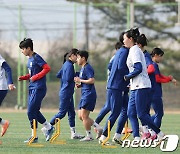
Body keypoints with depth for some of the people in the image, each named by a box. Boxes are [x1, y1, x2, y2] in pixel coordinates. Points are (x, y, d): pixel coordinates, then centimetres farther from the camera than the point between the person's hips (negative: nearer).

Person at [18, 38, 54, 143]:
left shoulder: (36, 58, -14)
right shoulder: (30, 59, 14)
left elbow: (47, 68, -20)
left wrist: (35, 77, -18)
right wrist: (23, 78, 9)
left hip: (39, 89, -10)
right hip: (32, 88, 10)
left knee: (31, 112, -8)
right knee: (35, 112, 13)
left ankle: (34, 136, -2)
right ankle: (49, 128, 26)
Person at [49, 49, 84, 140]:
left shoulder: (66, 64, 12)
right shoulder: (69, 65, -16)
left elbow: (58, 75, 18)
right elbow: (68, 79, -24)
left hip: (68, 93, 10)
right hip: (66, 93, -10)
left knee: (71, 113, 9)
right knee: (62, 113, -4)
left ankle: (73, 133, 11)